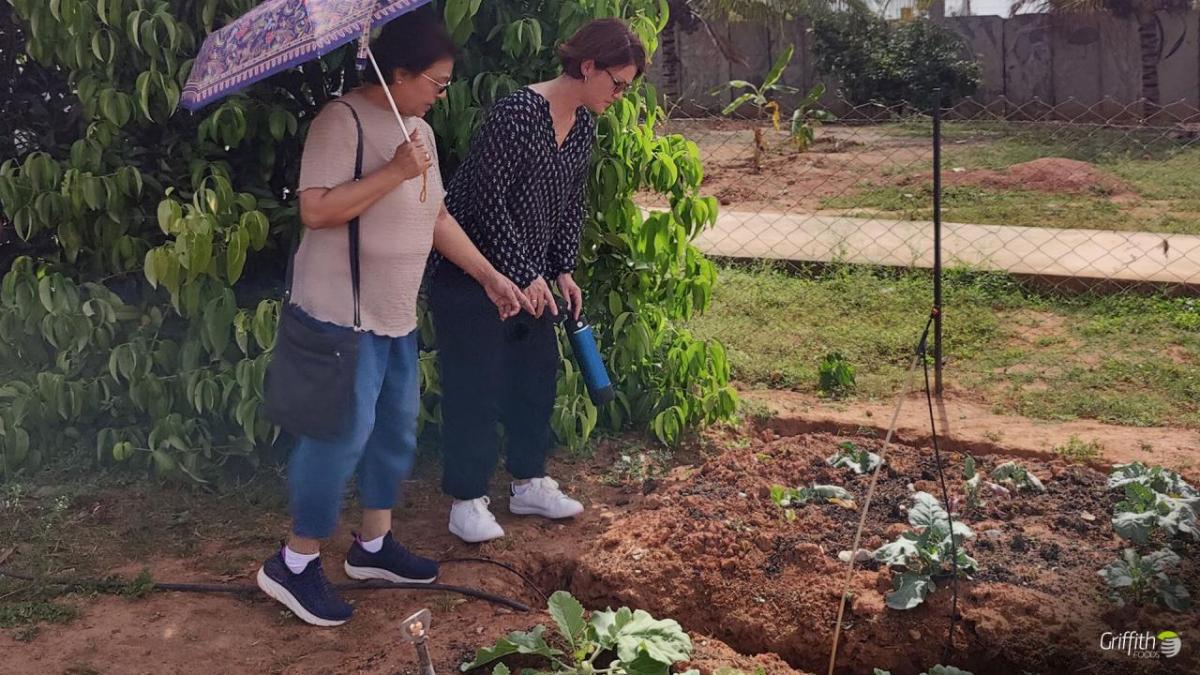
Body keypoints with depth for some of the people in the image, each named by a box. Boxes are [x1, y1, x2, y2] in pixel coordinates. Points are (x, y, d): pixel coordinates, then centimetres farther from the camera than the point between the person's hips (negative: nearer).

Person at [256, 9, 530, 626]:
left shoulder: (419, 131, 12)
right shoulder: (342, 121, -16)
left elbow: (436, 216, 19)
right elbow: (316, 210, -25)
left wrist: (489, 275, 15)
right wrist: (395, 172, -26)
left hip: (397, 315, 9)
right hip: (344, 314, -9)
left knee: (396, 429, 15)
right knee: (345, 433, -6)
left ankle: (373, 546, 30)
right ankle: (294, 563, 9)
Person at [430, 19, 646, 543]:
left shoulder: (584, 125, 3)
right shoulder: (518, 112, -23)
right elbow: (486, 201, -23)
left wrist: (562, 270, 3)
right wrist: (522, 275, -20)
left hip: (532, 275, 9)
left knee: (537, 374, 14)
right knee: (476, 385, -1)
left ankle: (529, 484, 29)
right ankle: (467, 500, 12)